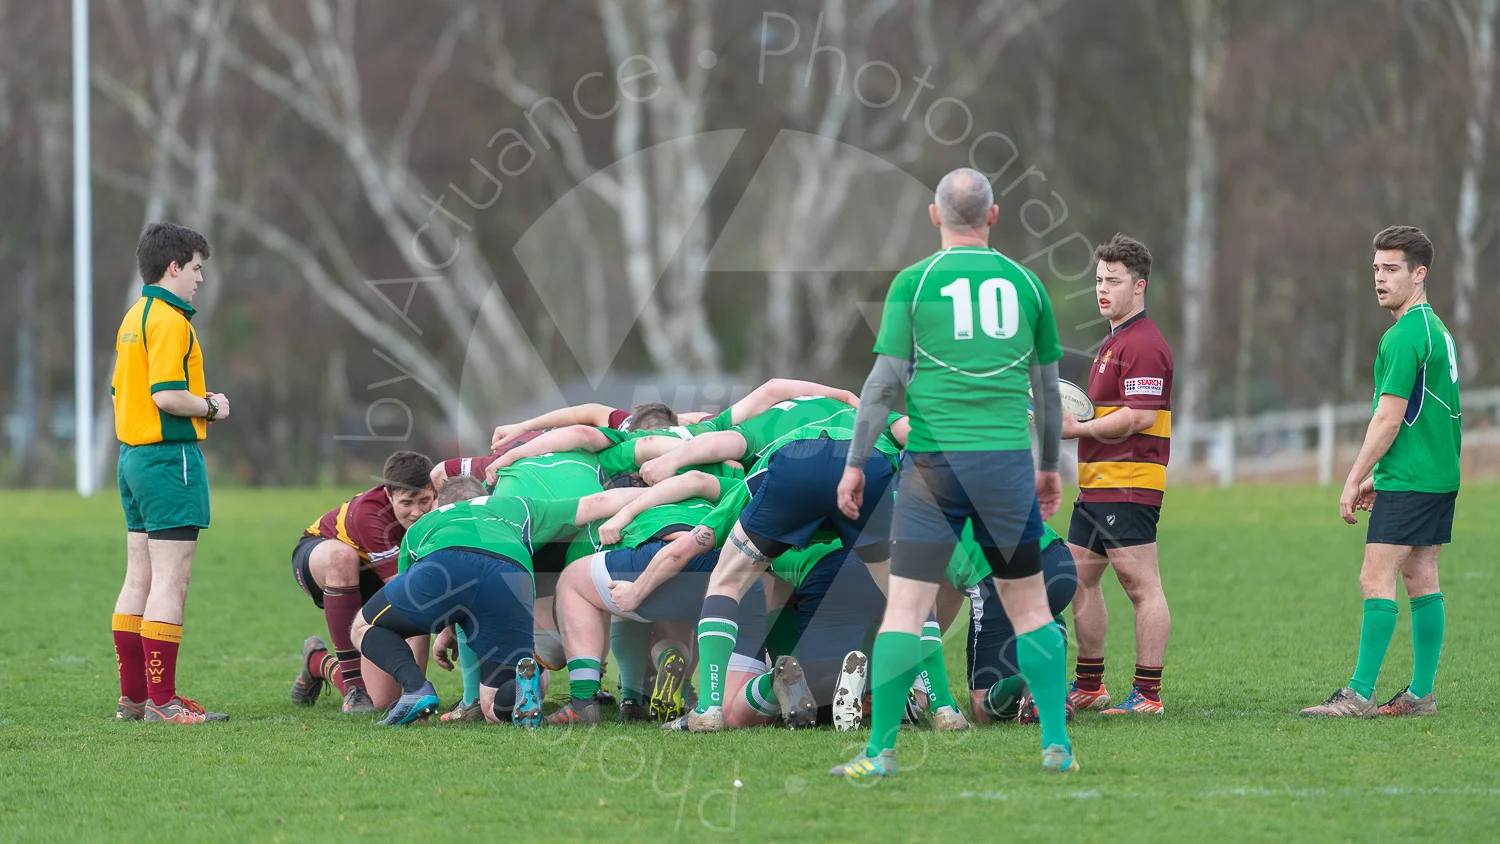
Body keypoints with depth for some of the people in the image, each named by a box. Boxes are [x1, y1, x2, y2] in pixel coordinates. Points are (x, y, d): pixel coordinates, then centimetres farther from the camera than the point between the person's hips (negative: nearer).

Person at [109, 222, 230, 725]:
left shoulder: (134, 318, 15)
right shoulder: (169, 321, -15)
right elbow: (167, 396, -24)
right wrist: (211, 408, -6)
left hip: (133, 455, 10)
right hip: (170, 457, -10)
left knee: (139, 581, 11)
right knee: (170, 582, -9)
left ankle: (133, 697, 14)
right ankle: (162, 701, -10)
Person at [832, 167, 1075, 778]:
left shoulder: (913, 283, 1)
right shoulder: (1024, 283, 8)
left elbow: (885, 381, -4)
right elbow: (1048, 388, 13)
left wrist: (855, 463, 2)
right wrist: (1050, 467, 25)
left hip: (934, 459, -2)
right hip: (1008, 456, 2)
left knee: (904, 609, -2)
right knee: (1030, 608, 10)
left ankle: (880, 751, -5)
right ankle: (1057, 745, 9)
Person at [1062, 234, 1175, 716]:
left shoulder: (1143, 344, -13)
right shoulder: (1113, 342, 21)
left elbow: (1139, 416, -21)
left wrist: (1078, 429, -16)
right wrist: (1068, 416, 12)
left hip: (1128, 488, -11)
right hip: (1095, 484, 11)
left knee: (1141, 586, -9)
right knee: (1080, 580, 14)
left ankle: (1148, 694, -10)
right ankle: (1088, 688, 22)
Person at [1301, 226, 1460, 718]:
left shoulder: (1404, 337, -16)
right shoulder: (1436, 329, 16)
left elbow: (1389, 418, -18)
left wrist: (1354, 480, -11)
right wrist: (1379, 476, 23)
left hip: (1408, 483, -10)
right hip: (1441, 476, 10)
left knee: (1376, 580, -10)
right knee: (1421, 580, 10)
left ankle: (1360, 694, -12)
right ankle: (1421, 693, 11)